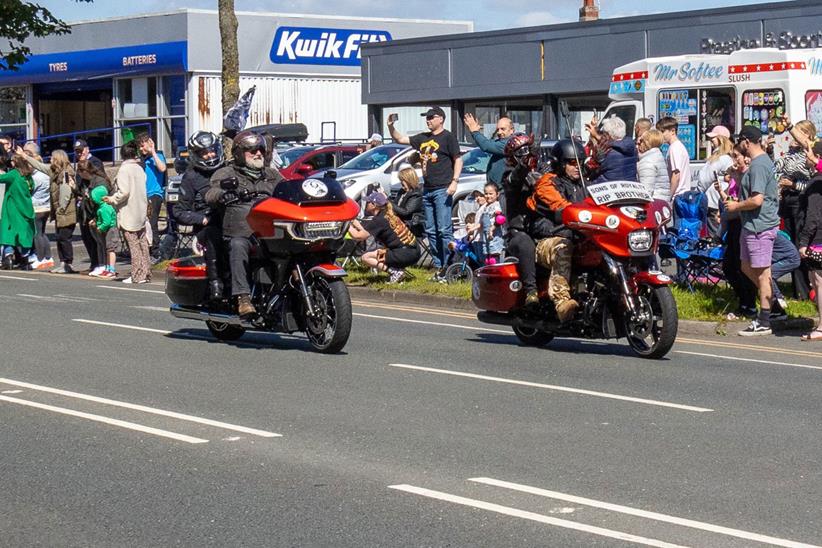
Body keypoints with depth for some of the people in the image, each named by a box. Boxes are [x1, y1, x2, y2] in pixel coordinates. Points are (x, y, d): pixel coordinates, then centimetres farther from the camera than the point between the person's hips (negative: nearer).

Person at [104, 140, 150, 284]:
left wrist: (112, 199, -7)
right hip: (141, 212, 7)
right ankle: (146, 273, 13)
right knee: (142, 243, 10)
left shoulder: (124, 169, -12)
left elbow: (124, 192, -20)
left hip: (128, 214, -7)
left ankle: (137, 276, -4)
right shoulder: (139, 168, 9)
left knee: (133, 245, -4)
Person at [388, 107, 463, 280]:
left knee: (444, 230, -12)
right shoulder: (423, 138, 18)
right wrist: (391, 126, 8)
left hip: (442, 190, -8)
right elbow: (400, 139, 24)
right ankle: (438, 267, 13)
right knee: (431, 231, 8)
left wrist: (454, 181, -15)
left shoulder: (448, 137, -1)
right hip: (427, 190, 8)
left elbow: (458, 159, -4)